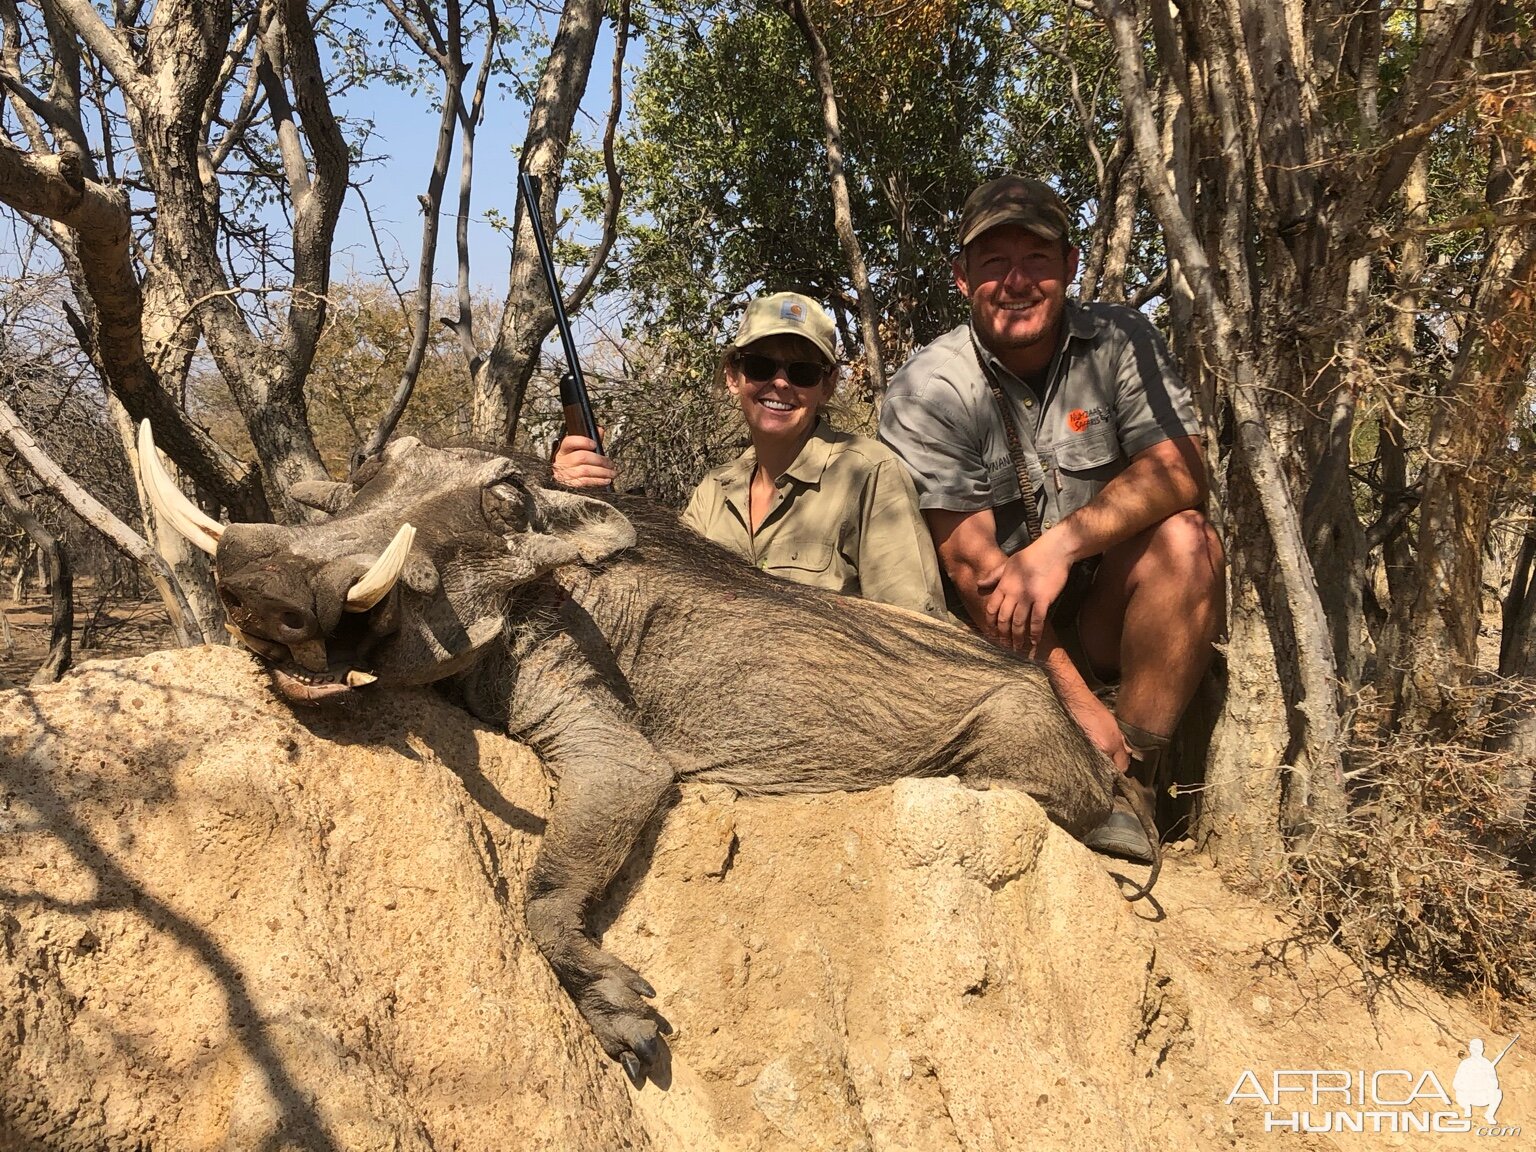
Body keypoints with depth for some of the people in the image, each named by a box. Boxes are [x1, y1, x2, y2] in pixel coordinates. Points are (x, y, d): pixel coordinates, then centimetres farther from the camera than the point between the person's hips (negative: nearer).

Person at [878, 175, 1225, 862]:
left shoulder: (1118, 341, -3)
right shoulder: (925, 391, -12)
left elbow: (1180, 469, -14)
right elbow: (971, 564, -18)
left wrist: (1059, 546, -29)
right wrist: (1078, 703, -24)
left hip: (1107, 612, 3)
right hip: (1000, 629, -2)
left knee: (1184, 540, -27)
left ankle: (1128, 782, -19)